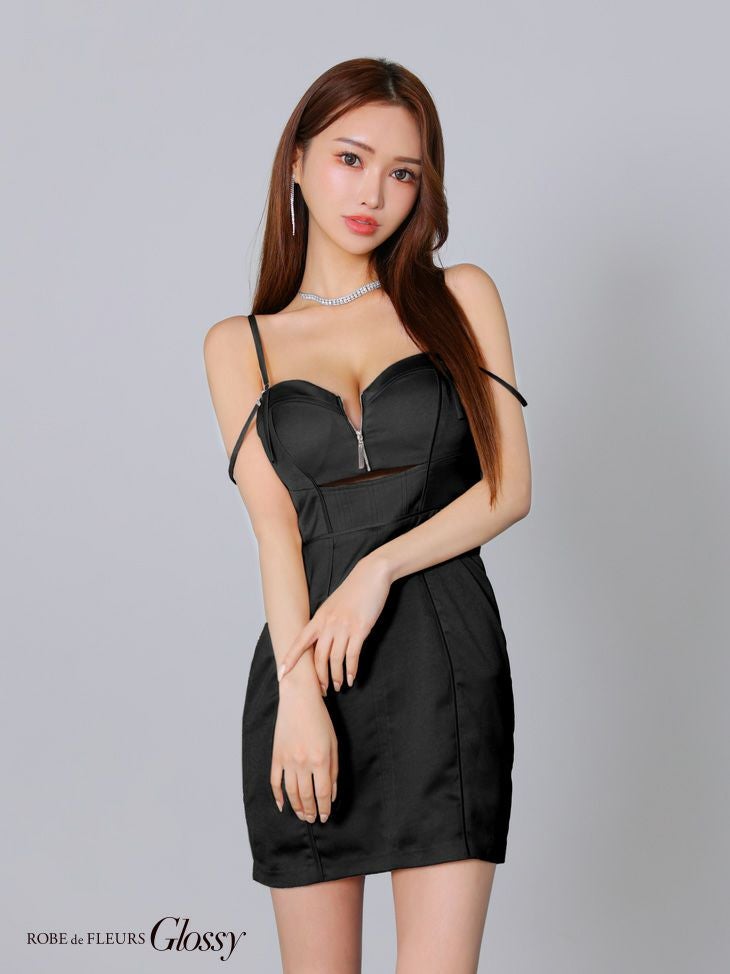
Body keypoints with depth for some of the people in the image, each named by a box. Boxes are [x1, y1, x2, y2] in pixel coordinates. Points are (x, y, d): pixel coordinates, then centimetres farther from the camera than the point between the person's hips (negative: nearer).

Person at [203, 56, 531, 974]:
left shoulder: (460, 298, 10)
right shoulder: (239, 344, 11)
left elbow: (510, 486, 2)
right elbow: (275, 525, -1)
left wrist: (380, 568, -12)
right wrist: (300, 694, -14)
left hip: (444, 663, -1)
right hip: (304, 662, 1)